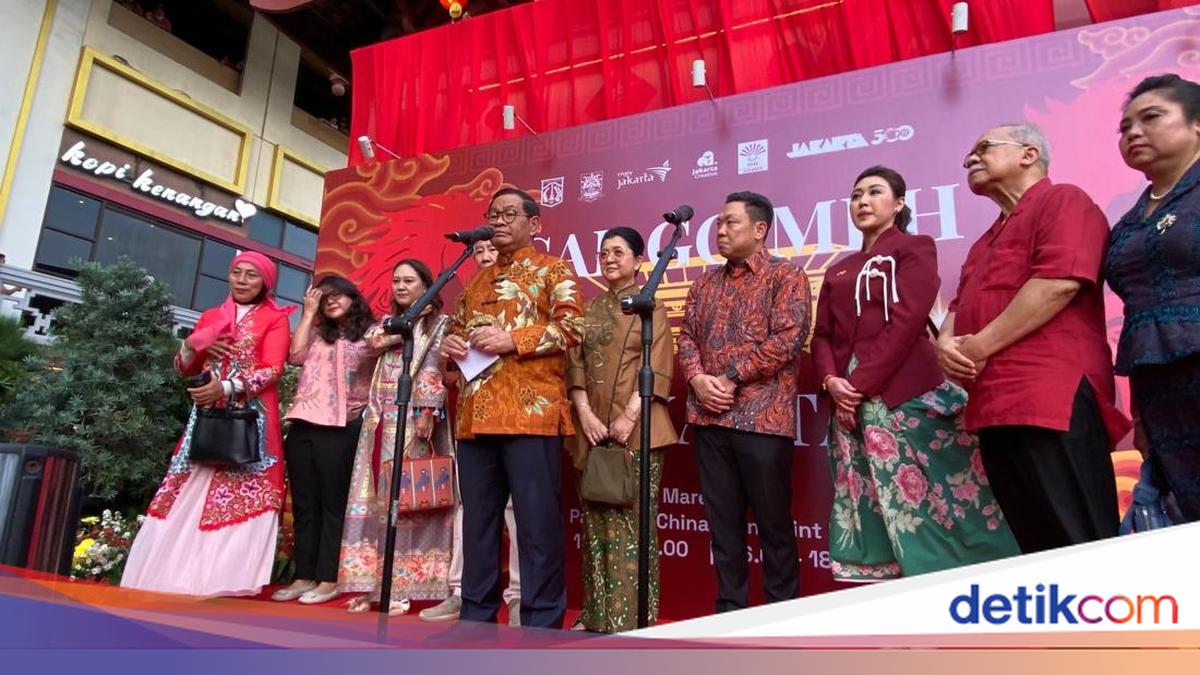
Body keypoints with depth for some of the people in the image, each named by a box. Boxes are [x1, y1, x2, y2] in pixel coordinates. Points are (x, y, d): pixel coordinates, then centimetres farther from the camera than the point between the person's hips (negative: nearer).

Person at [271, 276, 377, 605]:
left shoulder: (371, 334, 4)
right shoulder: (317, 332, 21)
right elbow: (296, 356, 3)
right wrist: (309, 313, 7)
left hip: (339, 428, -6)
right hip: (302, 426, 6)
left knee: (333, 503, 0)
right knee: (304, 504, 9)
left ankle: (329, 579, 6)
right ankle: (304, 576, 16)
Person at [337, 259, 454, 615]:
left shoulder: (440, 324, 6)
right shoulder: (384, 325, 23)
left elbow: (440, 372, -5)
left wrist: (427, 415, -16)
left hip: (415, 419, -5)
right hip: (380, 421, 5)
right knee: (374, 499, 0)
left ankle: (399, 586, -4)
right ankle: (369, 583, 4)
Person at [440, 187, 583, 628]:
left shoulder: (553, 270, 6)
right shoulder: (477, 280, 25)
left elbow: (572, 327, -6)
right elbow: (458, 328, 30)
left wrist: (512, 340, -15)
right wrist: (451, 343, 5)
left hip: (531, 412, -6)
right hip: (476, 414, 7)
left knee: (538, 522, -4)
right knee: (478, 520, 11)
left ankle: (542, 624, 6)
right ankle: (476, 616, 22)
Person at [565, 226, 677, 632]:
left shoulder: (651, 307, 4)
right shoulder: (590, 308, 15)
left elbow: (656, 367, -6)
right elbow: (575, 364, 9)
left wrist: (629, 416, -16)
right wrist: (584, 413, -5)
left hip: (637, 427, -4)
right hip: (592, 426, 4)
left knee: (632, 521, -5)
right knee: (595, 520, 7)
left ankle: (632, 615, 3)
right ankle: (596, 612, 17)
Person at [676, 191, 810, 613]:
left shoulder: (785, 276, 0)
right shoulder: (705, 284, 18)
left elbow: (788, 339, -12)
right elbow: (687, 336, 13)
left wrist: (730, 379, -13)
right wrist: (698, 379, -7)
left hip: (762, 418, -5)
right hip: (709, 417, 5)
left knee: (773, 523, 4)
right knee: (722, 522, 10)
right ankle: (730, 611, 22)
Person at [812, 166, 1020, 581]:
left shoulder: (914, 249, 4)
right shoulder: (839, 271, 20)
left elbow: (905, 323, -9)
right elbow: (822, 336, 13)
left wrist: (859, 384, -14)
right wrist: (832, 381, -7)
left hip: (907, 396, -5)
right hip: (851, 404, 5)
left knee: (931, 502, -5)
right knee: (871, 507, 5)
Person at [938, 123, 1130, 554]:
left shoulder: (1063, 201, 3)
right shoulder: (988, 240, 29)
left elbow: (1060, 283, -14)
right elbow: (962, 305, 27)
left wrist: (979, 347, -10)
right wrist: (946, 341, 2)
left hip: (1051, 399, -9)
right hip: (995, 406, 9)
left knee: (1083, 550, -6)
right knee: (1038, 551, 10)